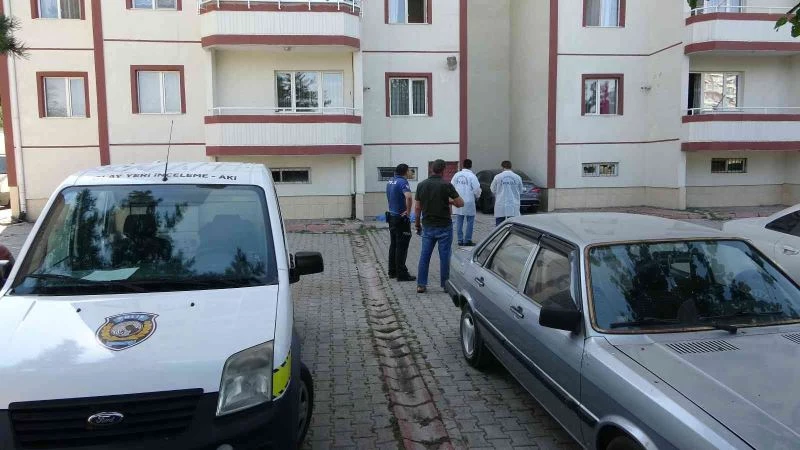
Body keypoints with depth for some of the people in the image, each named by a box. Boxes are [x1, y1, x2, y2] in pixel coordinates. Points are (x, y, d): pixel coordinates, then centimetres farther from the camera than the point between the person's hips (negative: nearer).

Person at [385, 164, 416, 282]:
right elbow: (408, 197, -34)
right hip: (401, 219, -9)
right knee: (401, 247, -4)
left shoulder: (390, 182, 11)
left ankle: (392, 271, 20)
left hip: (391, 216, 9)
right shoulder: (403, 182, -17)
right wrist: (408, 211, -21)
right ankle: (402, 274, -1)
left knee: (393, 245, 14)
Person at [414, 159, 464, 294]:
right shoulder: (446, 185, -12)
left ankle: (421, 285, 10)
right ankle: (445, 285, 12)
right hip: (444, 226, -3)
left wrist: (417, 224, 13)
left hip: (428, 226, 4)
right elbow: (460, 203, -9)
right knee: (444, 256, 5)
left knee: (424, 256, 8)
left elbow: (417, 208, 3)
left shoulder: (421, 185, 0)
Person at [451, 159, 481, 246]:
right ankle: (467, 240, 4)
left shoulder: (457, 175, 1)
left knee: (459, 222, 10)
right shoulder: (472, 176, -11)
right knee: (470, 221, 4)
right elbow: (477, 190, -11)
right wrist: (477, 196, 11)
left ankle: (460, 240, 14)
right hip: (469, 202, -4)